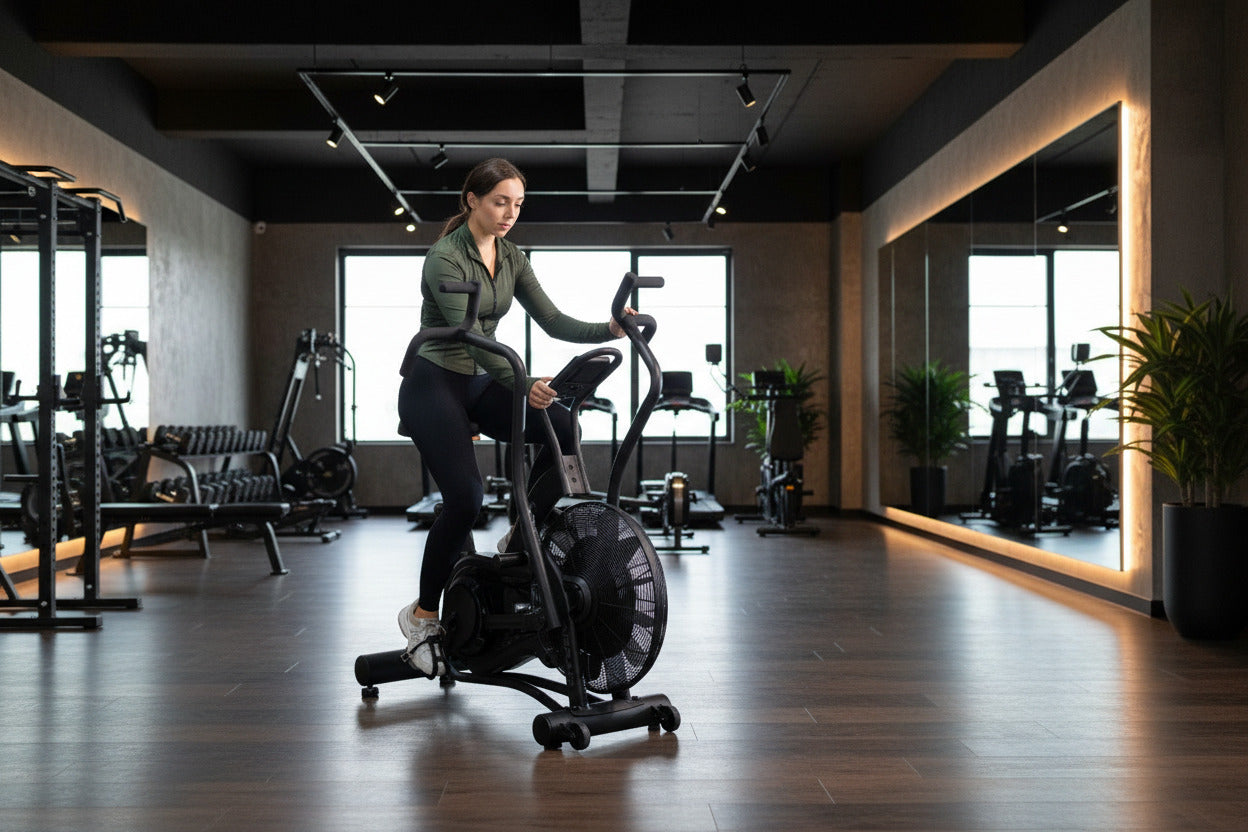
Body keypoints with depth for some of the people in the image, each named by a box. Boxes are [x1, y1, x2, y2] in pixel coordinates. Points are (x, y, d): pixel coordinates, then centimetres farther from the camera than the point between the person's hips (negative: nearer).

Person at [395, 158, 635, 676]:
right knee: (464, 499, -20)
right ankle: (422, 615, 0)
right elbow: (465, 334, -28)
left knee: (563, 427, -19)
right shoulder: (445, 257, -16)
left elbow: (552, 321, 1)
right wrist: (522, 384, -41)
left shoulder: (511, 258, 6)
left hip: (477, 383, 7)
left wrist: (609, 330, -17)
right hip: (431, 384, -7)